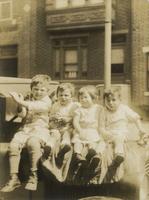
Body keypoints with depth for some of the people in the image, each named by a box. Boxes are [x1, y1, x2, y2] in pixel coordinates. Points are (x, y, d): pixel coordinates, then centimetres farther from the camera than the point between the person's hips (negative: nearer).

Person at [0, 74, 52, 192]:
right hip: (25, 129, 4)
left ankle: (33, 176, -28)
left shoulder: (47, 101, 4)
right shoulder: (28, 99, 19)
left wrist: (21, 102, -28)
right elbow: (23, 115, 10)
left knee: (33, 142, -38)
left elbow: (37, 106, -18)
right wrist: (20, 106, -10)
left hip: (40, 129, -4)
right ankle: (14, 178, -21)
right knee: (13, 144, -25)